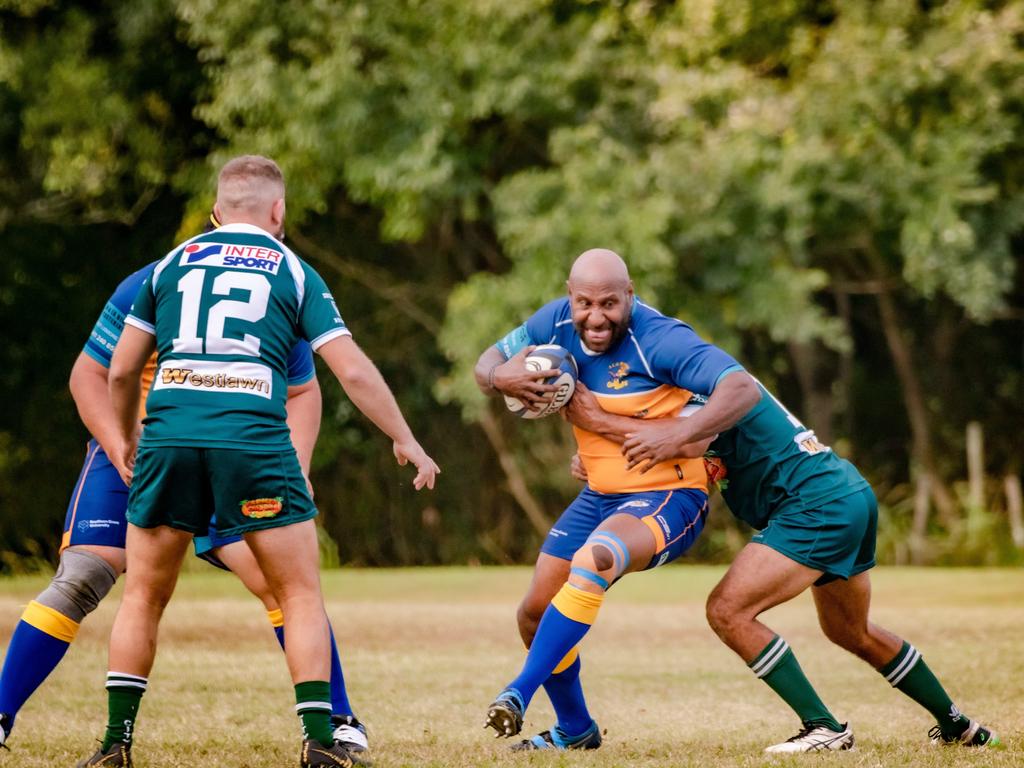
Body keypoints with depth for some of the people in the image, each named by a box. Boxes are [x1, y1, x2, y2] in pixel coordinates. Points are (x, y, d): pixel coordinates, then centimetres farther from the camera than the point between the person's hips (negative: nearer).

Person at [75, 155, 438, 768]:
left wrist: (128, 443, 36)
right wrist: (406, 441, 17)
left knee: (143, 597, 14)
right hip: (252, 437, -2)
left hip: (169, 437, 2)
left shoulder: (172, 264, 18)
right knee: (302, 595, 8)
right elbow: (353, 371, 7)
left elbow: (121, 371, 19)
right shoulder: (294, 273, 13)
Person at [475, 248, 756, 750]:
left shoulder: (659, 341, -24)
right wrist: (500, 377, -18)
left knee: (593, 560, -36)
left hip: (668, 498, -8)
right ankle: (575, 730, 33)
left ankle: (521, 692, -31)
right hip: (600, 496, 8)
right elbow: (488, 362, 8)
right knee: (536, 614, 10)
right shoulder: (556, 323, -5)